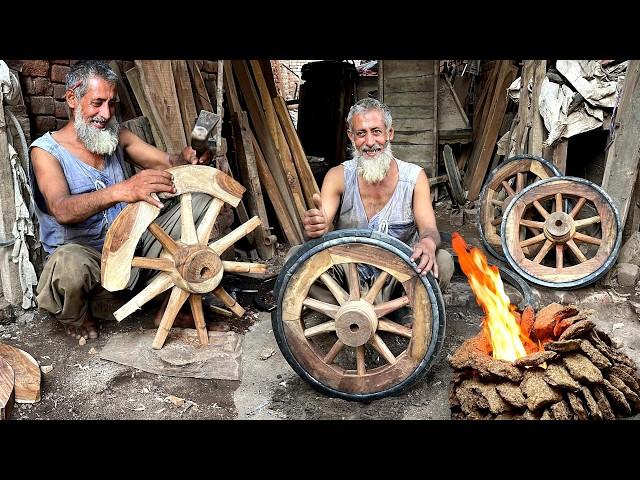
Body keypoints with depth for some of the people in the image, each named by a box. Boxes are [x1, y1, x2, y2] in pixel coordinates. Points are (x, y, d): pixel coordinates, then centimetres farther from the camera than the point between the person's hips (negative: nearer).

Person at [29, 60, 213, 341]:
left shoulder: (118, 137, 8)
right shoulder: (46, 150, -10)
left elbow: (168, 162, 1)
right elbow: (63, 211, -29)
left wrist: (188, 157, -25)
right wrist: (121, 191, -48)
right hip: (82, 253, -5)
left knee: (203, 199, -4)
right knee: (67, 264, -43)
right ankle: (77, 320, -3)